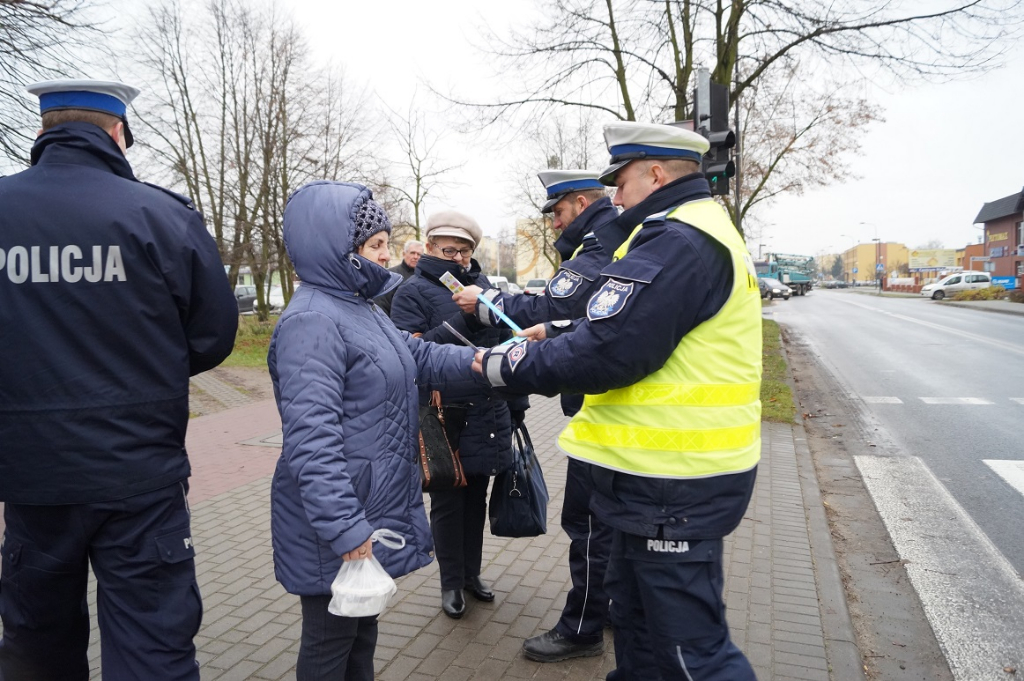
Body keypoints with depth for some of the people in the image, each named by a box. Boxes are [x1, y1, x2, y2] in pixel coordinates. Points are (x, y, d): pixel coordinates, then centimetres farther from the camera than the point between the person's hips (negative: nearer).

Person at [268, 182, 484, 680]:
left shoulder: (358, 308, 11)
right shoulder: (312, 321, -23)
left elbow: (421, 357, 10)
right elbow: (311, 438, -29)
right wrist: (344, 528, -30)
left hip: (374, 508, 10)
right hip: (339, 526, -9)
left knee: (361, 626, 25)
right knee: (330, 641, 11)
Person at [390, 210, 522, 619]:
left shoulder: (482, 286, 11)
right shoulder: (415, 291, -6)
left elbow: (506, 343, 16)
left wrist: (516, 402, 13)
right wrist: (461, 321, -25)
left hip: (487, 414, 5)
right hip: (444, 419, -5)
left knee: (476, 497, 17)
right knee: (447, 502, 7)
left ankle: (472, 573, 34)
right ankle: (451, 583, 24)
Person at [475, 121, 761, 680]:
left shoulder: (675, 240, -19)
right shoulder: (704, 231, 17)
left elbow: (605, 352, -25)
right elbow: (639, 333, 19)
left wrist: (508, 367, -13)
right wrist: (556, 340, 11)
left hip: (674, 483, -11)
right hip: (670, 469, 11)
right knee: (634, 609, 24)